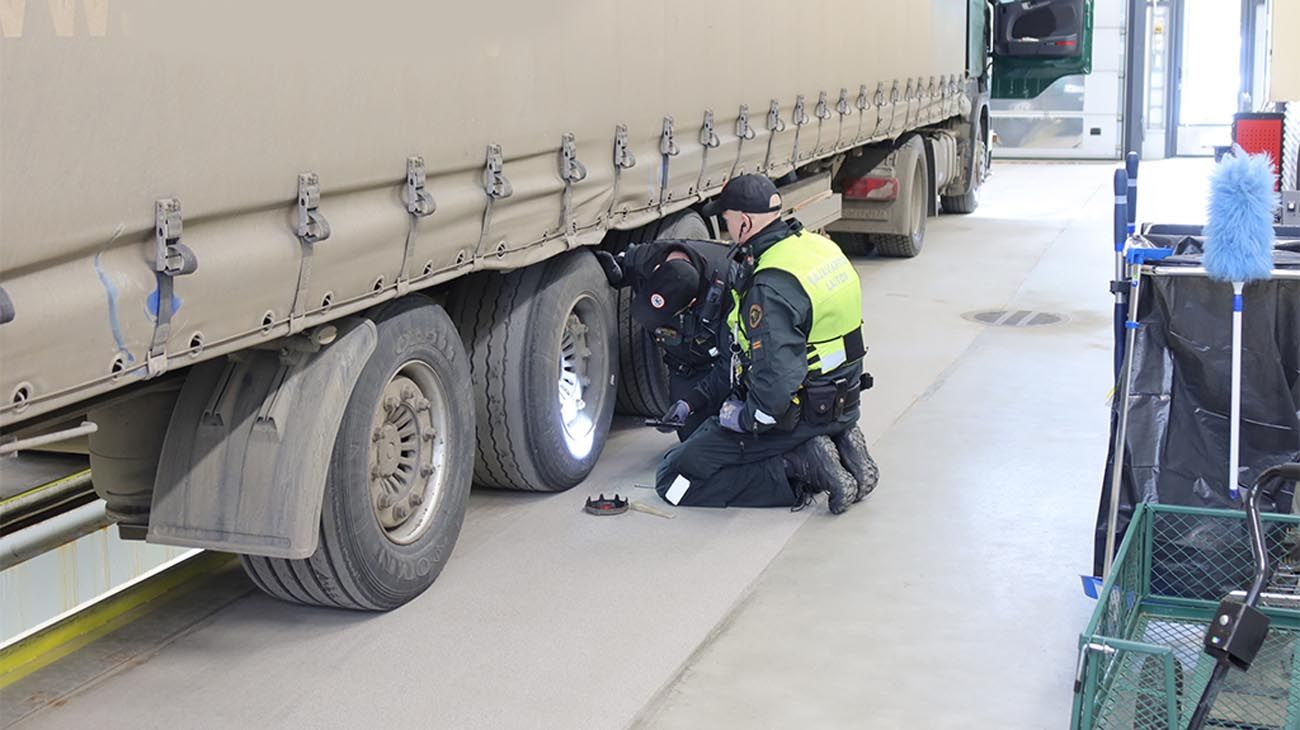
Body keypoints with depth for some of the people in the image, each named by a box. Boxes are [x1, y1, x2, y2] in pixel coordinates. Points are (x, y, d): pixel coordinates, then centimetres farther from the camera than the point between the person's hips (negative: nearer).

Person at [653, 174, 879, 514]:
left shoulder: (771, 288, -26)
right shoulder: (818, 245, 5)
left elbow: (775, 386, -32)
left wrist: (744, 418, -11)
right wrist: (695, 399, 13)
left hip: (795, 416, -9)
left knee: (673, 480, -2)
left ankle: (801, 467, -10)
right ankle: (838, 443, 11)